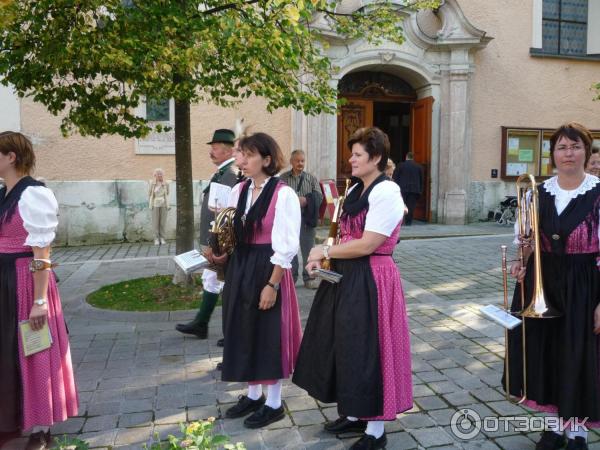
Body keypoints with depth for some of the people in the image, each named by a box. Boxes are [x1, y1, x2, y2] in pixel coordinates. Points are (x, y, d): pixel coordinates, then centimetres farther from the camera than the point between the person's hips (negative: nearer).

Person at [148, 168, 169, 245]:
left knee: (163, 222, 3)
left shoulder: (166, 184, -1)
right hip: (155, 205, -1)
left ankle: (162, 238, 11)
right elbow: (149, 194, 4)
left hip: (163, 204, 1)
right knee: (155, 222, 0)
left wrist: (167, 204, 8)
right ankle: (156, 239, 7)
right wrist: (150, 204, 4)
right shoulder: (152, 183, -5)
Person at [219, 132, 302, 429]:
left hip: (268, 271, -7)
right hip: (240, 269, 7)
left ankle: (274, 403, 23)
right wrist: (222, 253, 1)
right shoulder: (239, 190, 7)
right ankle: (253, 394, 34)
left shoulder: (283, 194, -14)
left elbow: (287, 246, -16)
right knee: (243, 332, 15)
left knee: (269, 335, 4)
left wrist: (272, 284, -17)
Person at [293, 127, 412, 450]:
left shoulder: (386, 192, -15)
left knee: (368, 350, 1)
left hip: (371, 280, -9)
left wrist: (325, 251, -11)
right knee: (347, 346, 15)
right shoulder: (354, 190, 12)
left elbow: (366, 245, -20)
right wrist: (322, 258, -3)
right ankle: (354, 414, 34)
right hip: (345, 277, 9)